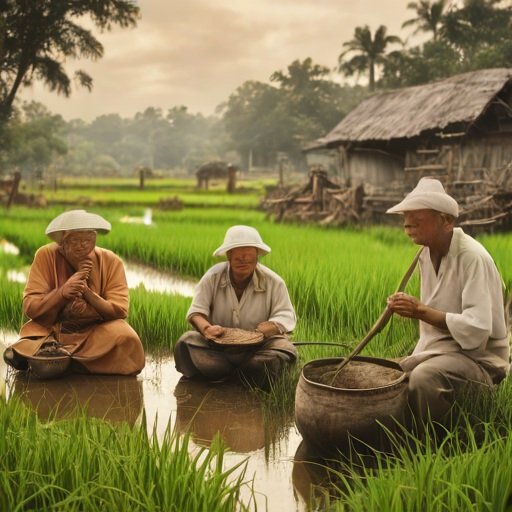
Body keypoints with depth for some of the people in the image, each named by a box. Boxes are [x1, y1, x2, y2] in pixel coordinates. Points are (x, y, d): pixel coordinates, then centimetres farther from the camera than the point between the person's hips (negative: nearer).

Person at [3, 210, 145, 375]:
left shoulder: (111, 262, -6)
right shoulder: (46, 256, -8)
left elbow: (120, 311, -11)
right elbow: (29, 308, -11)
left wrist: (86, 291, -24)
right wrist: (63, 292, -29)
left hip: (98, 330, 3)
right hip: (52, 329, -2)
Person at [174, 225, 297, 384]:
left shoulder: (273, 282, -3)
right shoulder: (212, 277, -1)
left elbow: (285, 316, -6)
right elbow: (196, 311, -2)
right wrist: (206, 327, -26)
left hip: (256, 347, -1)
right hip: (218, 345, 1)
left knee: (283, 348, -32)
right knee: (186, 343, -27)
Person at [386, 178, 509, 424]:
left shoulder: (472, 258, -20)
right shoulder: (426, 255, 8)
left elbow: (477, 330, -26)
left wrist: (420, 311, -28)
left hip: (478, 356, -8)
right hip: (437, 349, 8)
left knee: (423, 378, -33)